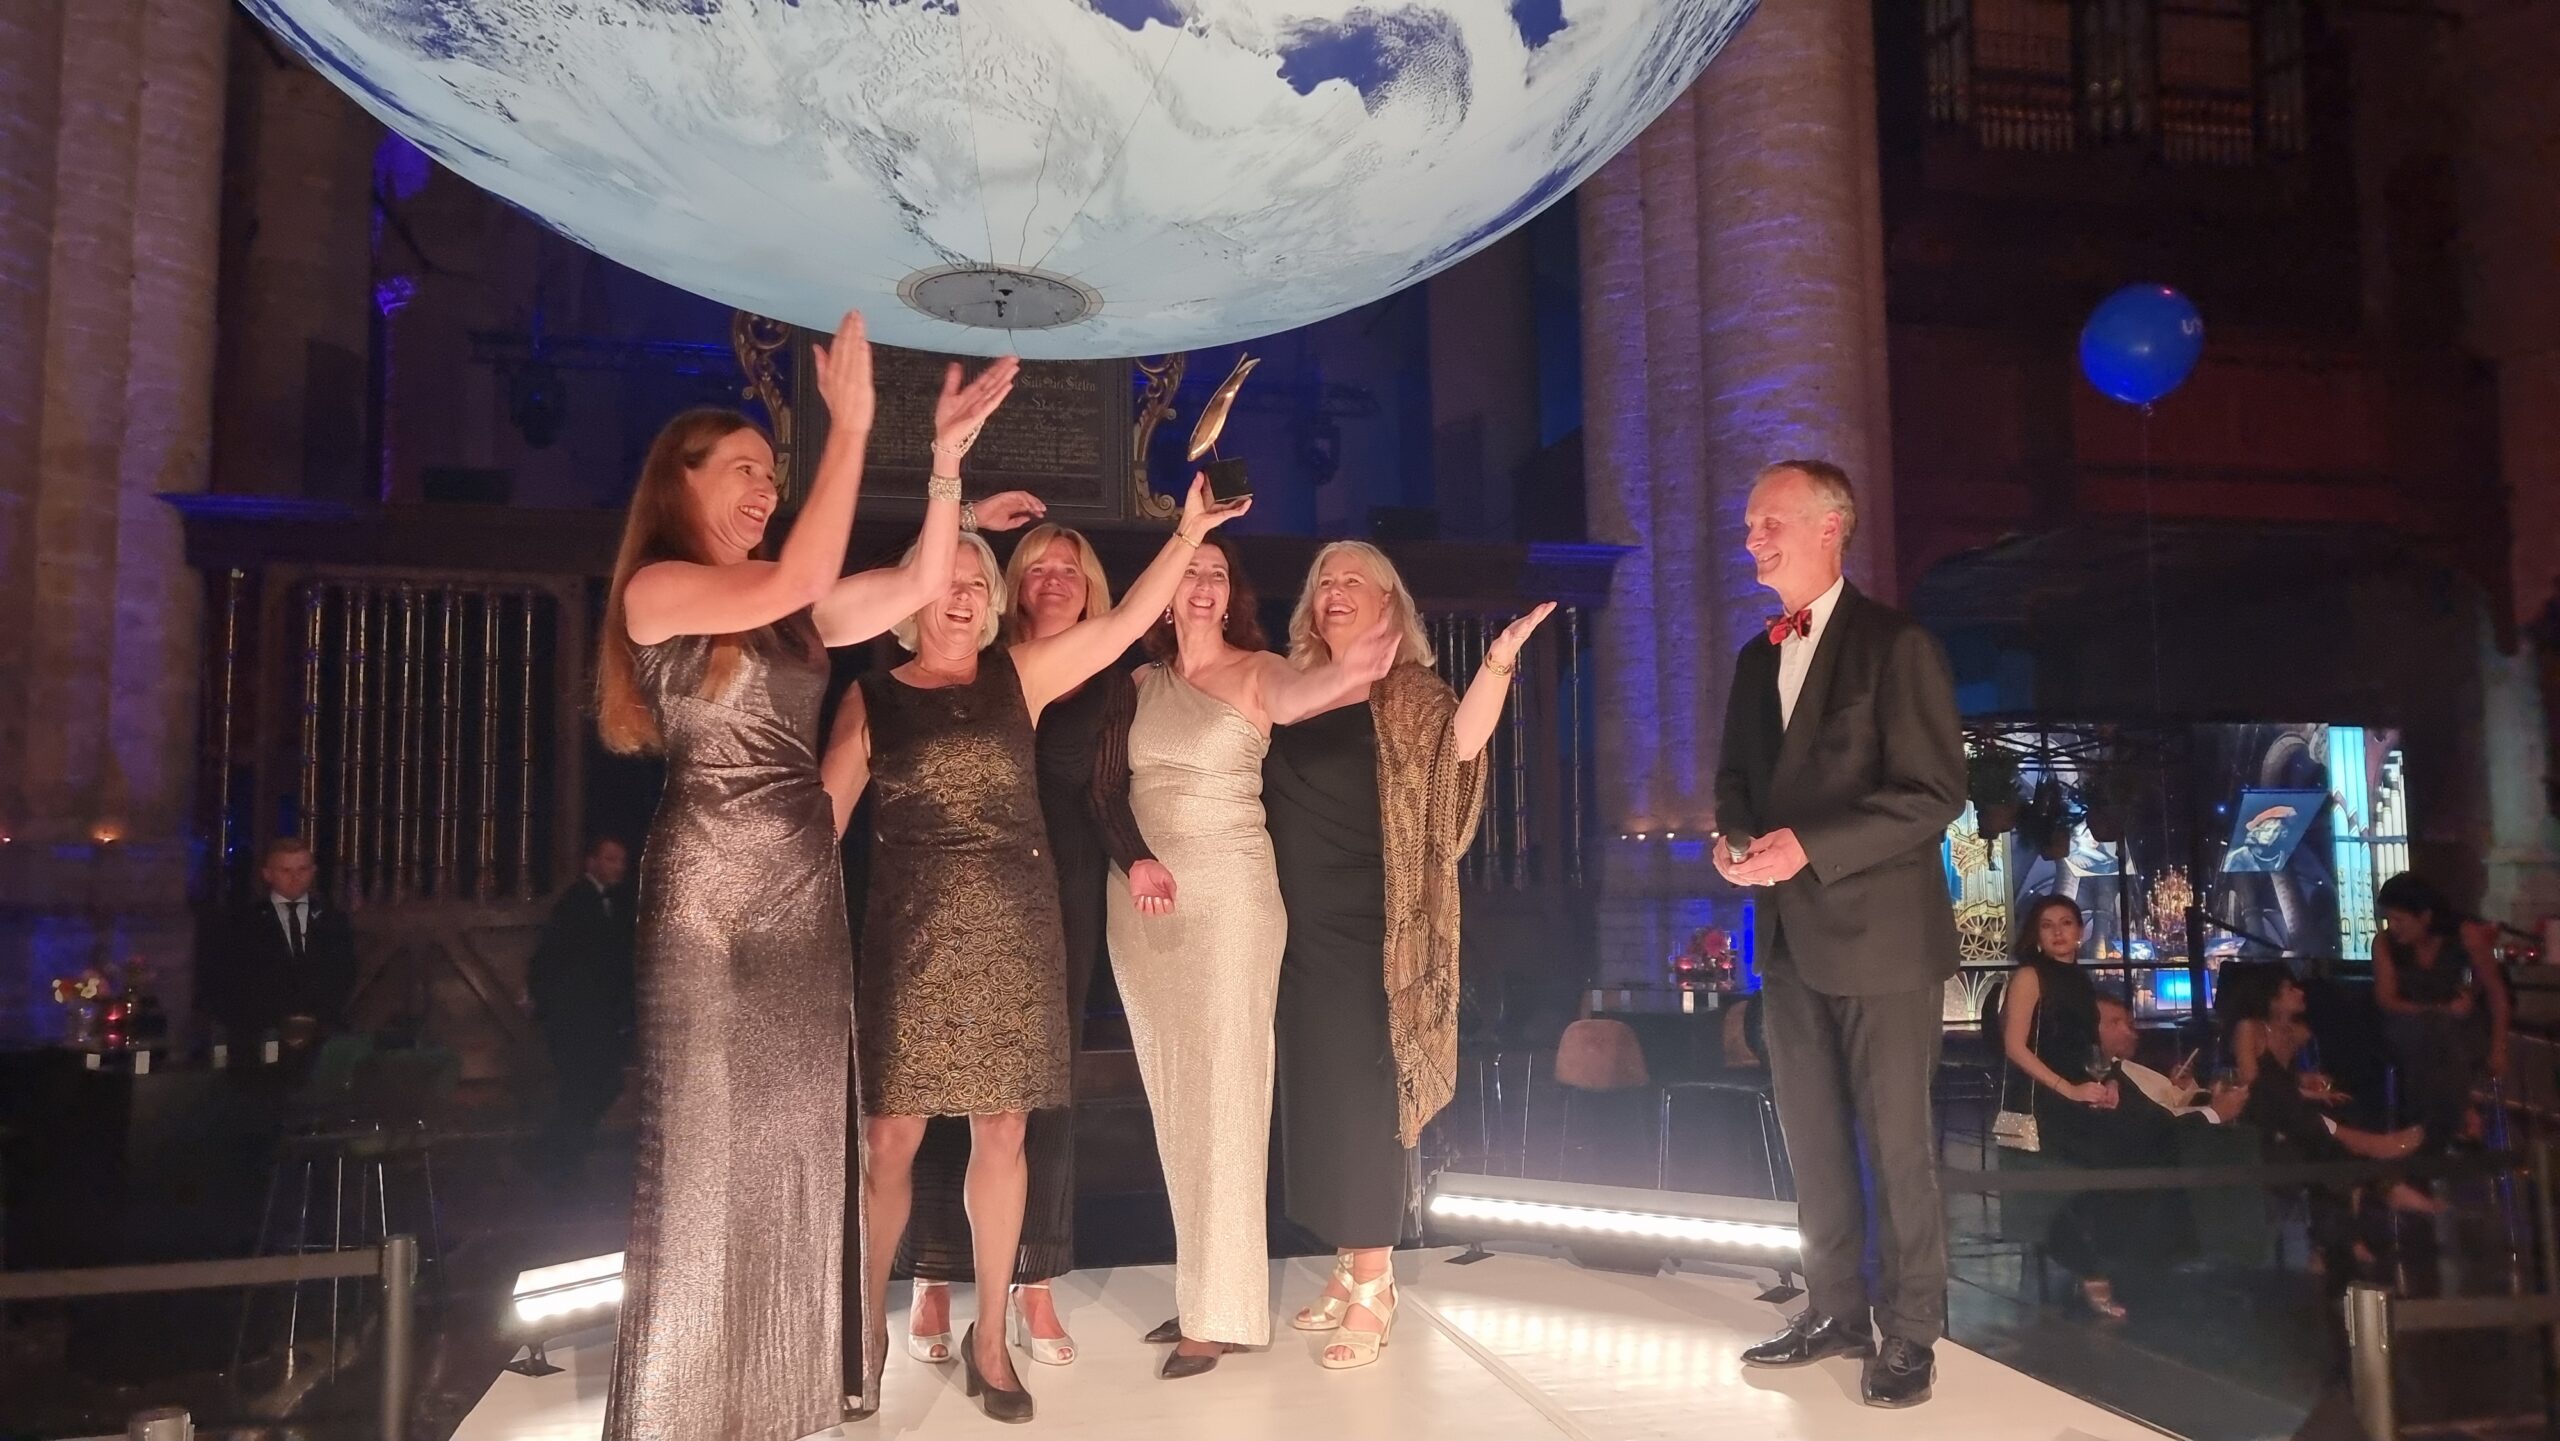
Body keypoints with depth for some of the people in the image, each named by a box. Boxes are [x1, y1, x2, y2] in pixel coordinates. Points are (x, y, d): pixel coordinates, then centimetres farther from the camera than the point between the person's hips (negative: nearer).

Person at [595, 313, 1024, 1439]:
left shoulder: (787, 611, 12)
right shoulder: (655, 589, -6)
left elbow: (919, 584, 4)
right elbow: (800, 580, -21)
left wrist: (947, 458, -5)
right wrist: (850, 424, -20)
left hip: (803, 889, 7)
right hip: (707, 891, -7)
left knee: (796, 1134, 10)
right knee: (705, 1136, 1)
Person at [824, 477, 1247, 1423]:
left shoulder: (1019, 677, 8)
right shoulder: (872, 697, 5)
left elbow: (1126, 622, 1)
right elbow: (825, 815, 3)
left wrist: (1188, 533, -6)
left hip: (1014, 933, 2)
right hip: (913, 936, -1)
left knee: (1001, 1133, 6)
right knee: (889, 1139, -2)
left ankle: (990, 1336, 20)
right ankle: (865, 1325, 20)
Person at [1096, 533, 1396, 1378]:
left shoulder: (1255, 669, -2)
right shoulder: (1137, 685, 9)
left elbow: (1290, 699, -25)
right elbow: (1106, 793, 8)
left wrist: (1346, 674, -47)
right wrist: (1135, 862, -11)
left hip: (1229, 893, -5)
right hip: (1142, 897, 5)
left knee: (1223, 1092, -6)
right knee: (1172, 1096, 8)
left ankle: (1221, 1311, 0)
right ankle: (1197, 1286, 18)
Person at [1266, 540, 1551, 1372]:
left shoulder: (1408, 693, -4)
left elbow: (1463, 741, -24)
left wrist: (1499, 661, -39)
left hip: (1368, 927, -5)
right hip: (1298, 930, 6)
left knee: (1363, 1098, -3)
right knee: (1314, 1097, 11)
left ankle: (1373, 1292, 7)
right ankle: (1348, 1269, 24)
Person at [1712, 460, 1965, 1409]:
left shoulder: (1895, 645, -9)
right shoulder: (1757, 659, 13)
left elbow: (1935, 793, -15)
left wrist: (1809, 847, -22)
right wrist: (1733, 835, -2)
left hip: (1879, 935, -7)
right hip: (1790, 936, 7)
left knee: (1896, 1144, 4)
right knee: (1812, 1143, 14)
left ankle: (1911, 1334, 17)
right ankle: (1835, 1312, 28)